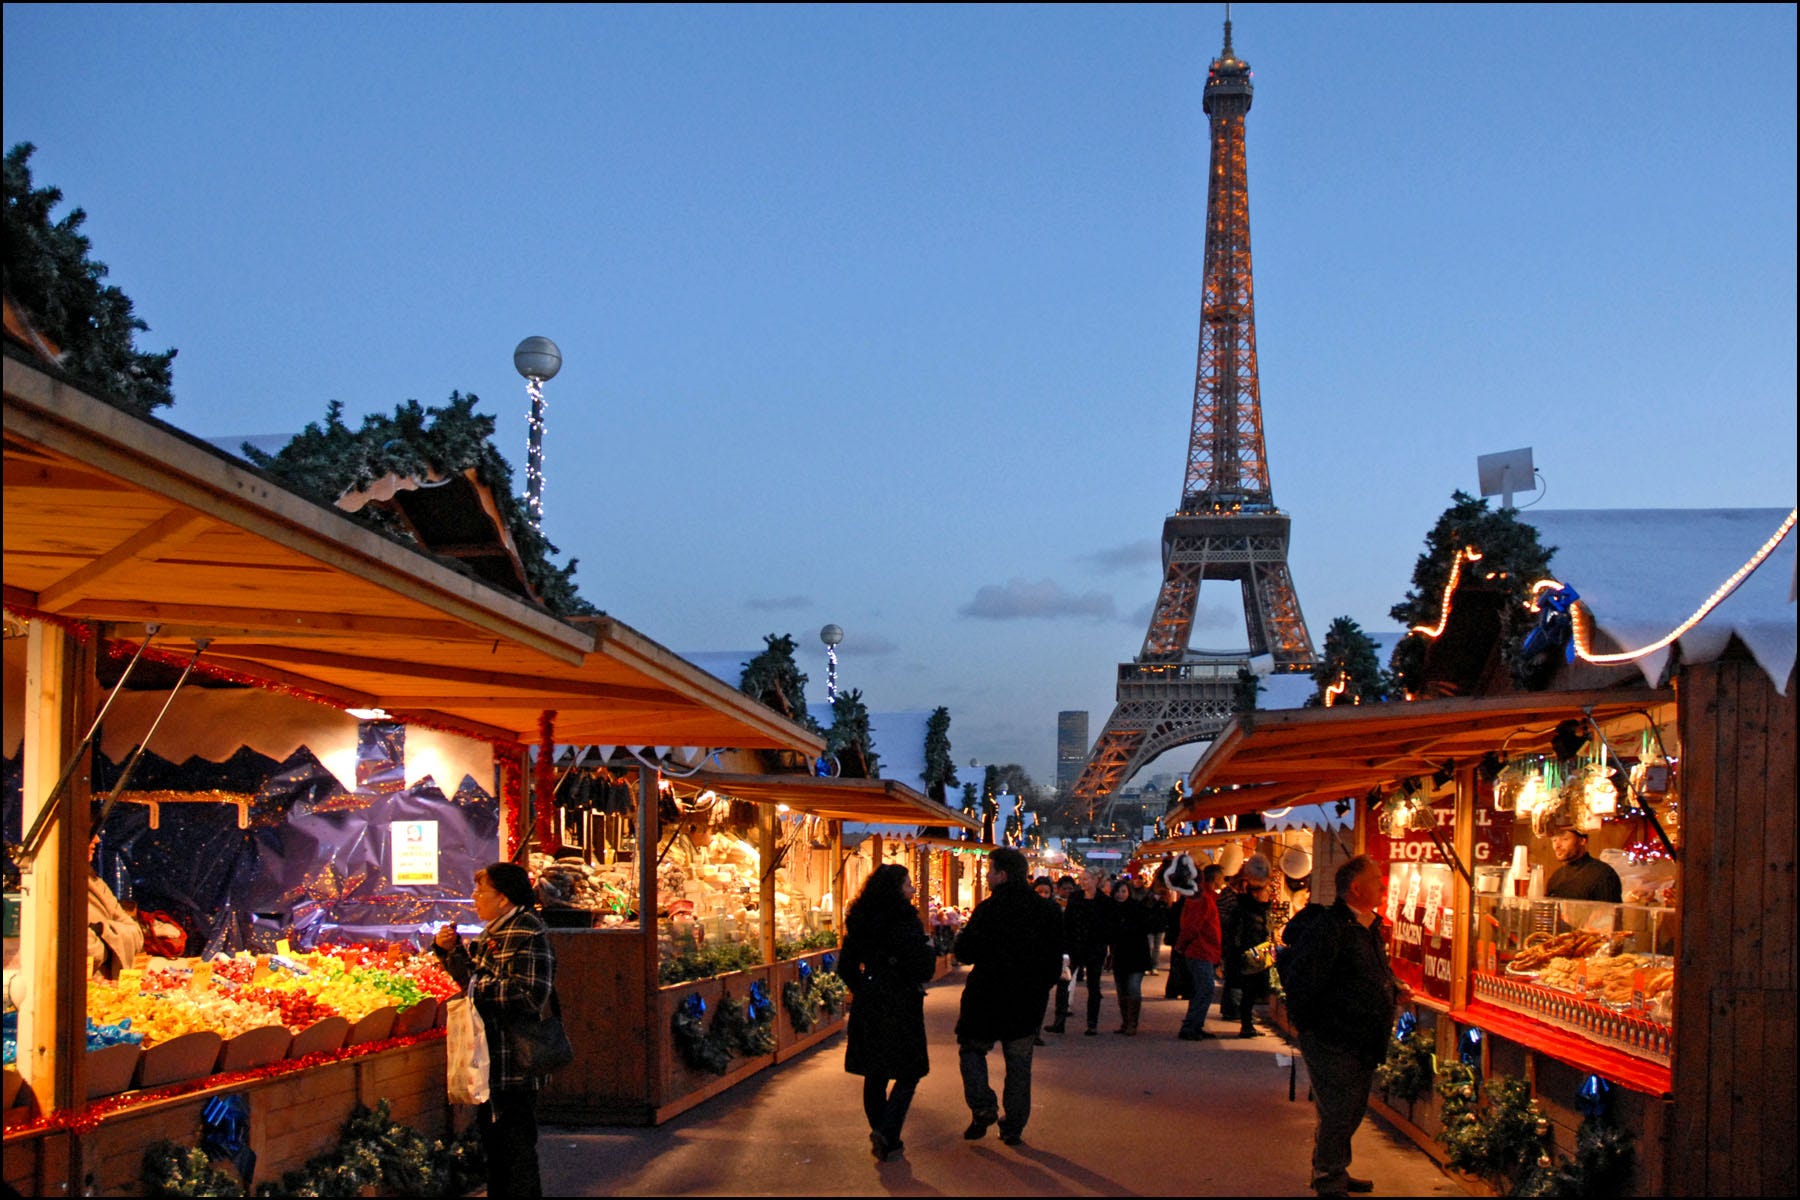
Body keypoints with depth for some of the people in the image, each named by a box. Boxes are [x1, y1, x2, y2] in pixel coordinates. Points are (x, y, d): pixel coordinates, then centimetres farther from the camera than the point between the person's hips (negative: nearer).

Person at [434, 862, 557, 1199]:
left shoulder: (527, 935, -18)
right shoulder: (494, 932, 12)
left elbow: (531, 995, -28)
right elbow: (473, 979, 20)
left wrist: (480, 986, -20)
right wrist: (452, 950, 6)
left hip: (513, 1067, -10)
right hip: (491, 1064, 10)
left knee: (516, 1150, -1)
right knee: (494, 1144, 20)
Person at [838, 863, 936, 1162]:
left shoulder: (859, 920, 6)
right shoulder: (905, 919, -15)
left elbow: (846, 965, 11)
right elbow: (922, 968, -16)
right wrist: (930, 949, 3)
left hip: (868, 1003, 6)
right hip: (900, 1006, -6)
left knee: (874, 1073, 13)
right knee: (908, 1072, 4)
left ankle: (882, 1139, 20)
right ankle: (887, 1134, -9)